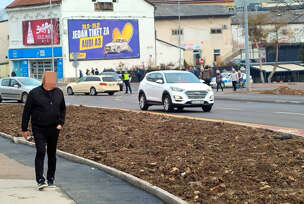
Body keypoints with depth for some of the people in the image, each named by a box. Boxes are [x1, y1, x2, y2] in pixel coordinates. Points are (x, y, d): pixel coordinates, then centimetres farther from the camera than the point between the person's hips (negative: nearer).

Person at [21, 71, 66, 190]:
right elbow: (26, 111, -3)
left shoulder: (58, 93, 3)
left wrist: (61, 123, 1)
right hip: (39, 129, -4)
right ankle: (40, 180, -16)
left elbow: (62, 109, 15)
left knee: (52, 154, 10)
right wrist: (24, 129, -3)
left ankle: (51, 179, 21)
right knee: (40, 152, -15)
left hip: (54, 128, 4)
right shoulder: (34, 93, -8)